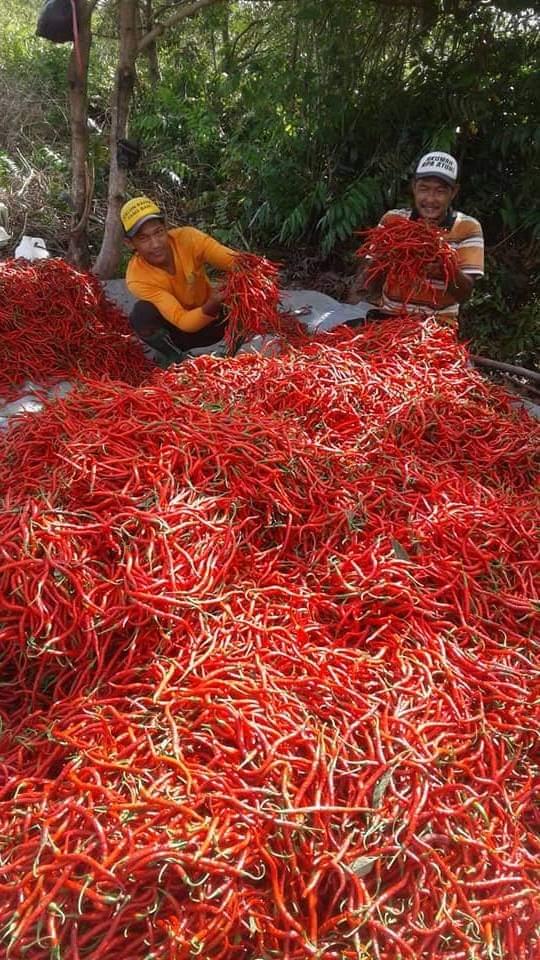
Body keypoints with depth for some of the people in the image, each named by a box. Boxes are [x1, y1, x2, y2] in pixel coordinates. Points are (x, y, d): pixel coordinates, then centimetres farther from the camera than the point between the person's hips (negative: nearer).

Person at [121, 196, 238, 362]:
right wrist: (211, 305, -55)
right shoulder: (137, 277, -29)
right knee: (142, 313, -32)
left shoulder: (187, 238, -25)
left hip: (213, 317, 2)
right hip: (177, 329, -1)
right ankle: (174, 359, -4)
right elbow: (184, 322, -35)